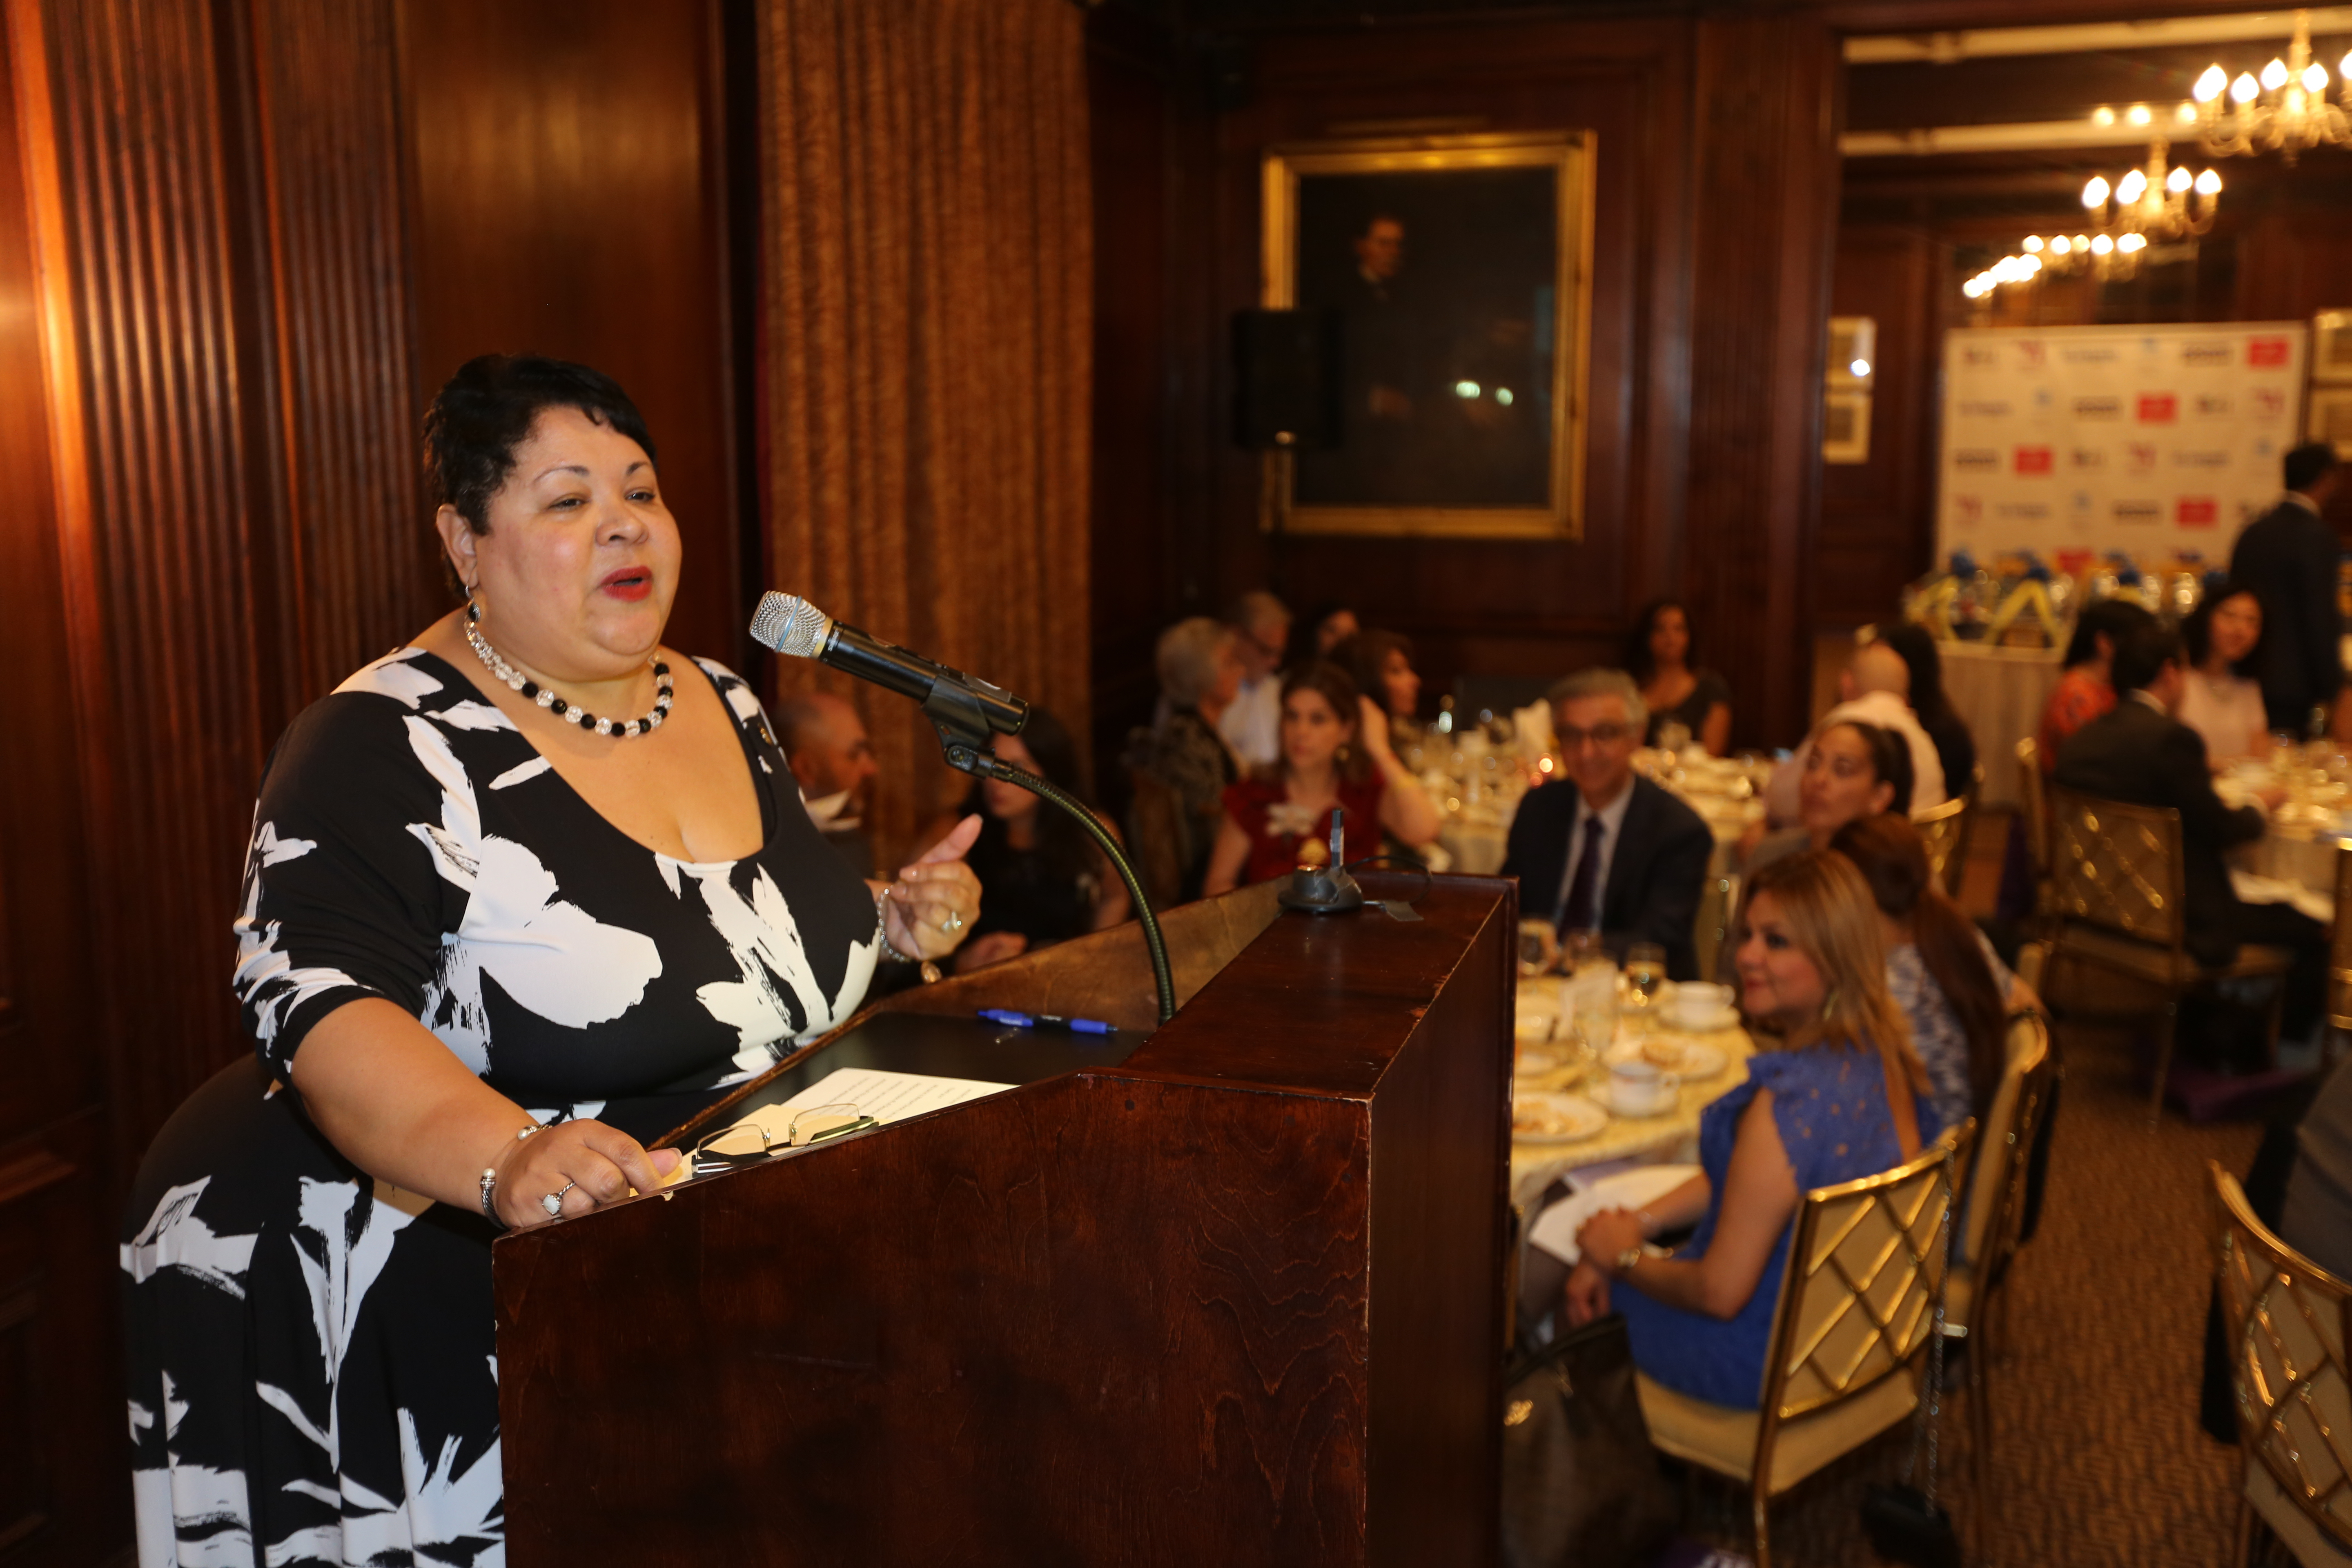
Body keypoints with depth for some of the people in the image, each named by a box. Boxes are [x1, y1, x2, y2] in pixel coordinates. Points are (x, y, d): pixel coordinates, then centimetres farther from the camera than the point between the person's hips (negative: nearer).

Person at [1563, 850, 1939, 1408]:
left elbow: (1720, 1293, -27)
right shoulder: (1879, 1053, -7)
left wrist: (1625, 1258, -9)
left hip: (1769, 1358, -8)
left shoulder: (1790, 1101, -35)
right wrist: (1641, 1223, 1)